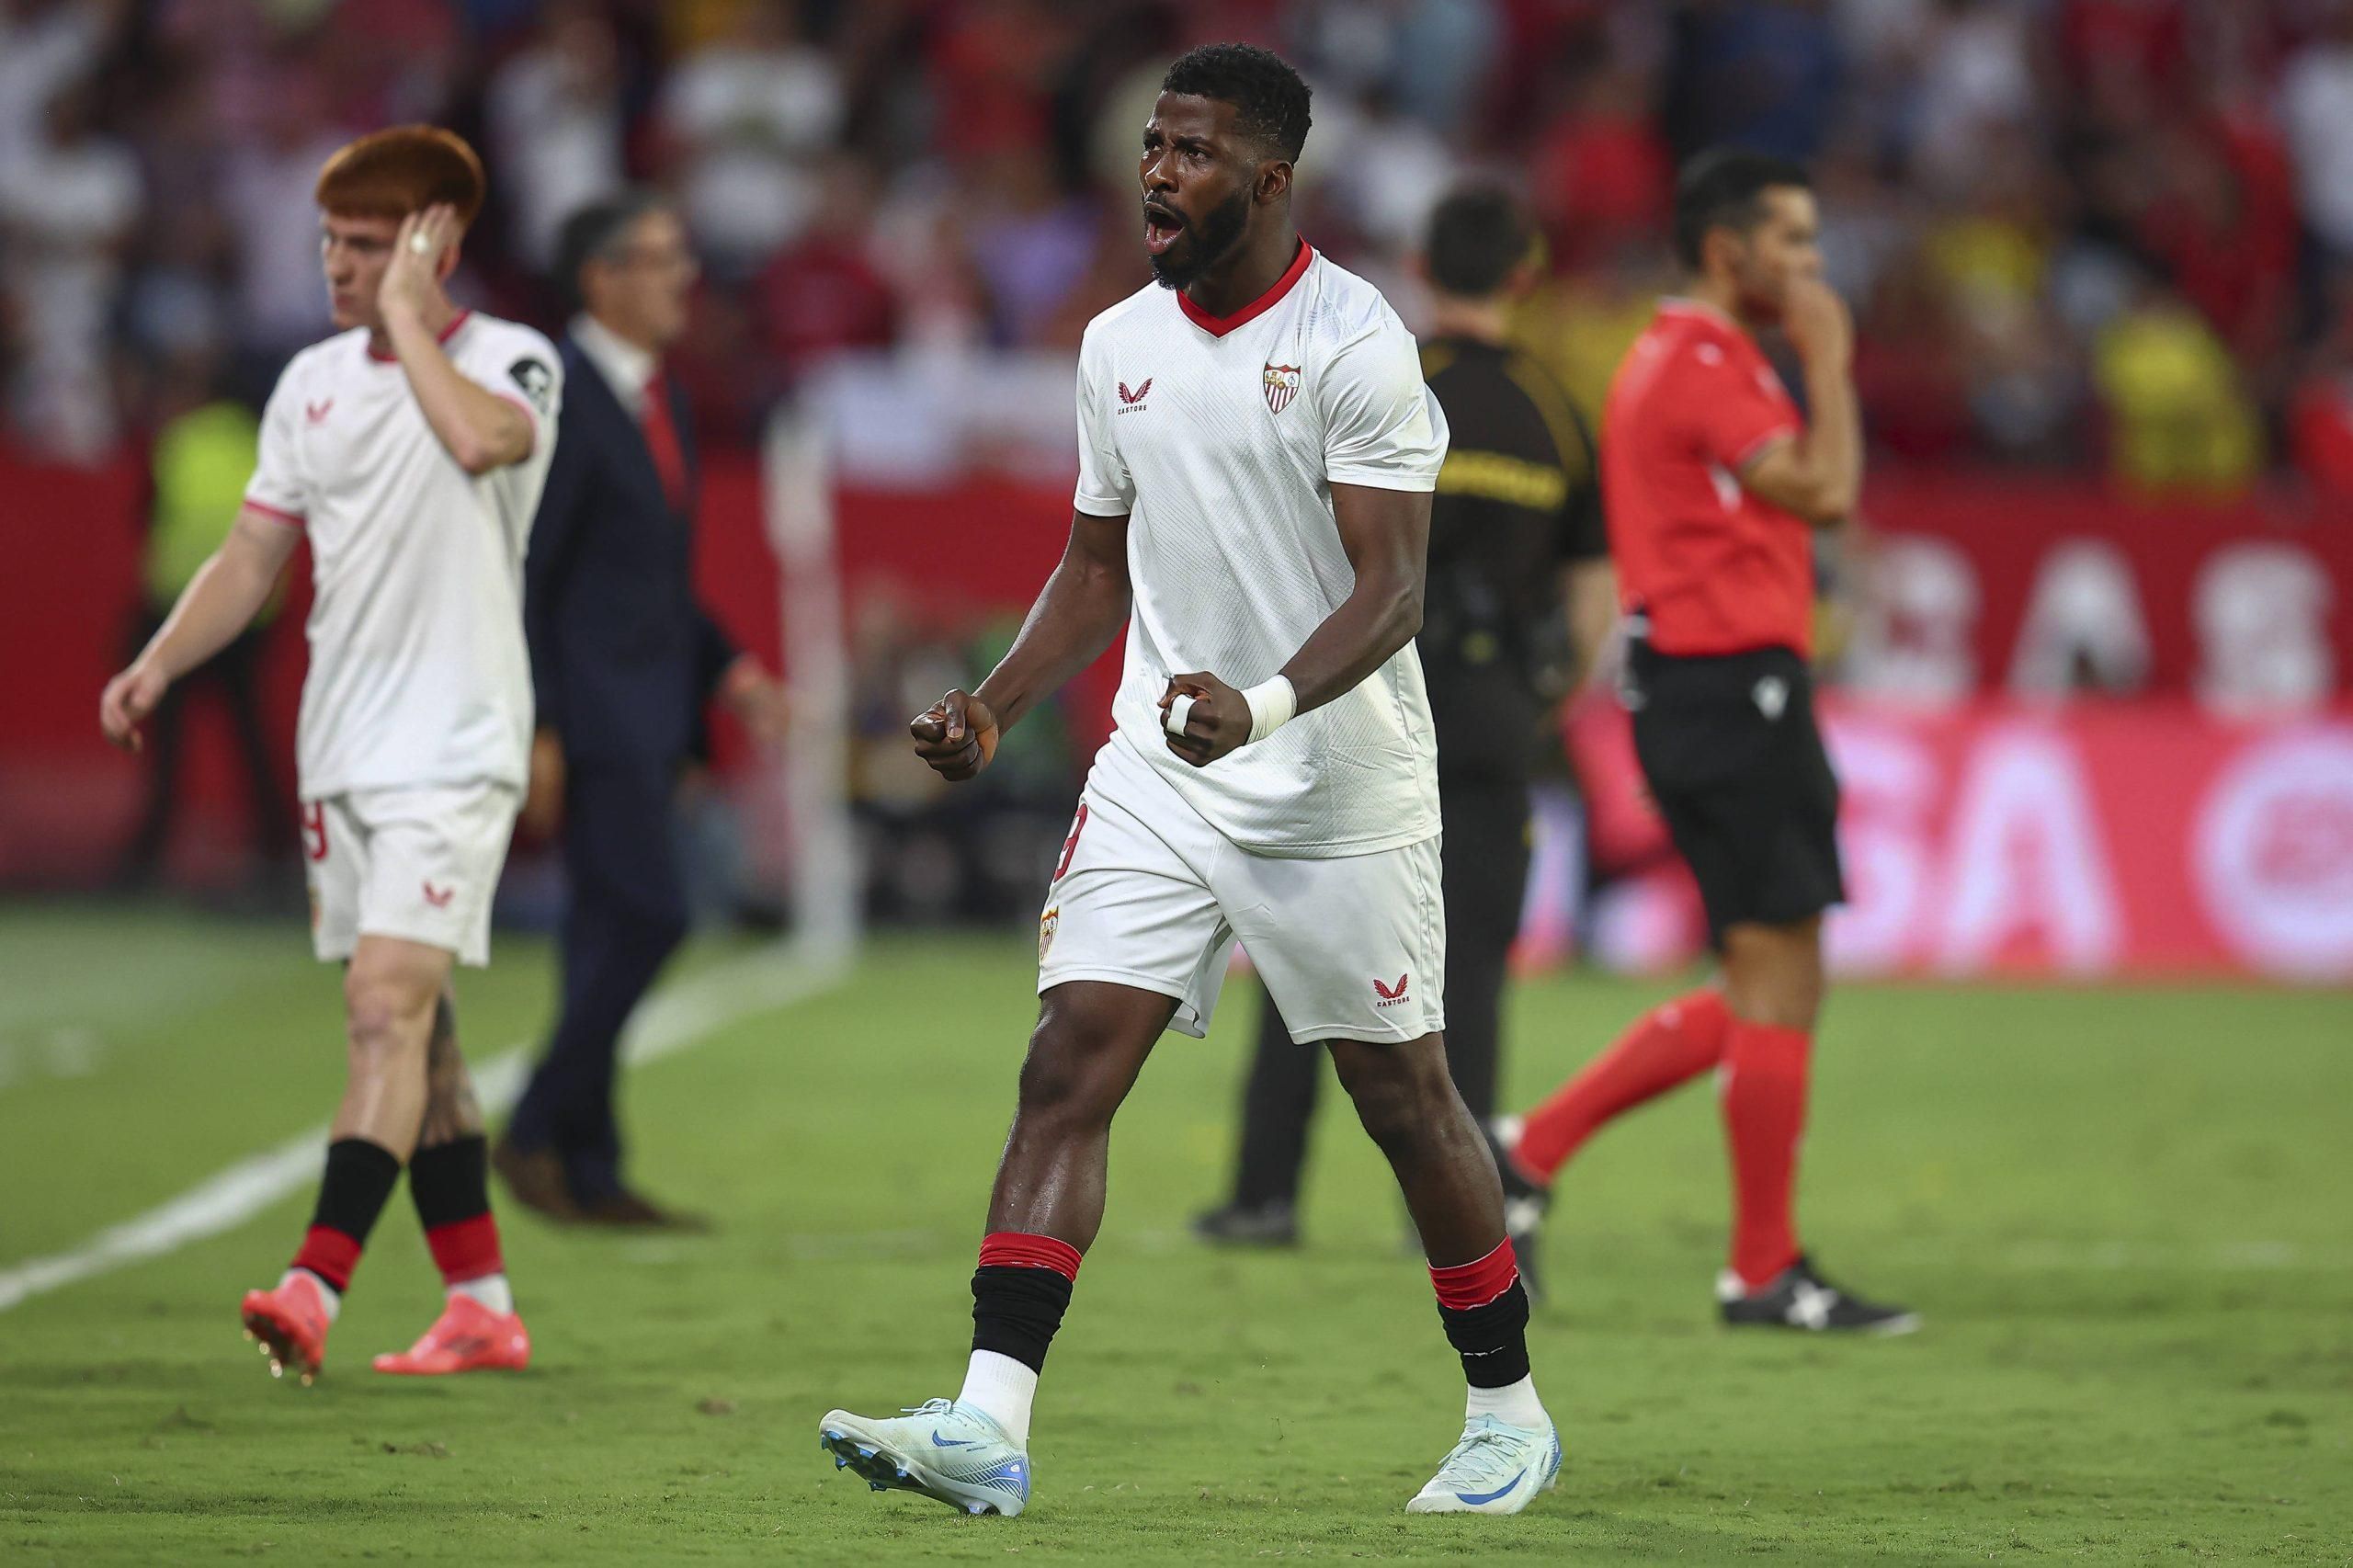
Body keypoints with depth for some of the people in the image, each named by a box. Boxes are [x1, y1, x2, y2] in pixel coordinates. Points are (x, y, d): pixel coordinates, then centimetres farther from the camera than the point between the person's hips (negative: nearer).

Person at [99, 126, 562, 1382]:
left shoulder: (513, 361, -6)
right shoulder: (312, 383, 12)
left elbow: (481, 437, -30)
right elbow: (253, 557, 15)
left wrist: (406, 316, -17)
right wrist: (161, 662, 0)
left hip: (454, 750, -7)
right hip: (339, 751, 7)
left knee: (390, 1007, -17)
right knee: (405, 1029, 9)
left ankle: (316, 1287, -27)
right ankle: (481, 1302, 16)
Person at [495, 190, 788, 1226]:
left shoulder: (660, 399, 16)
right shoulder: (559, 398, -13)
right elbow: (521, 575, -15)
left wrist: (729, 671, 11)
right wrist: (535, 732, -19)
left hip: (650, 710, 9)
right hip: (589, 707, -9)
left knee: (613, 933, 8)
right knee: (646, 914, -14)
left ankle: (589, 1174, 11)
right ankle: (538, 1133, -5)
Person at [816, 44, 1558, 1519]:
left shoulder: (1354, 343, -13)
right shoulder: (1121, 344, 8)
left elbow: (1392, 589, -17)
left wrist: (1262, 708, -33)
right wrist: (996, 705, 5)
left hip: (1343, 789, -5)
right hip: (1159, 775, 5)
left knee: (1404, 1098, 6)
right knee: (1067, 1069, -10)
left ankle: (1510, 1412, 25)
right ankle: (989, 1425, -17)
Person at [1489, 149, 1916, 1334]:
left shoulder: (1669, 359, 19)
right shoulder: (1705, 366, -13)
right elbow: (1824, 493, -20)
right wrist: (1827, 360, -11)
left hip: (1690, 689, 11)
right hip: (1733, 687, -11)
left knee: (1760, 993, 12)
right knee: (1779, 980, -6)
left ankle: (1532, 1153, 12)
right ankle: (1765, 1271, -1)